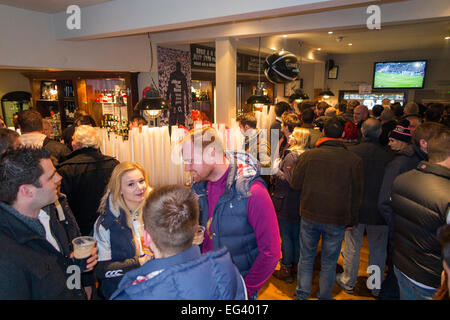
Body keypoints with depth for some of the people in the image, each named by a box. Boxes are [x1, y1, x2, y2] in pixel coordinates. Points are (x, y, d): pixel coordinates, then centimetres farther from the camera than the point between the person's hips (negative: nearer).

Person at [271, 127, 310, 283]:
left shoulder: (291, 155, -18)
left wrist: (275, 170, -12)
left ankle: (286, 269, 14)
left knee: (286, 236, 4)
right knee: (297, 235, 17)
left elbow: (288, 180, -23)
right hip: (300, 203, 8)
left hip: (287, 203, -8)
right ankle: (296, 265, 31)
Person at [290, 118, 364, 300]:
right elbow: (356, 195, -1)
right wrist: (352, 221, 10)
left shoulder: (307, 155, -9)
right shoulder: (354, 161, -8)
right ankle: (324, 296, 31)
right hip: (337, 220, 0)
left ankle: (302, 295, 30)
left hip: (309, 216, 1)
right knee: (329, 262, 16)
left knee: (306, 258, 18)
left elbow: (295, 185, -2)